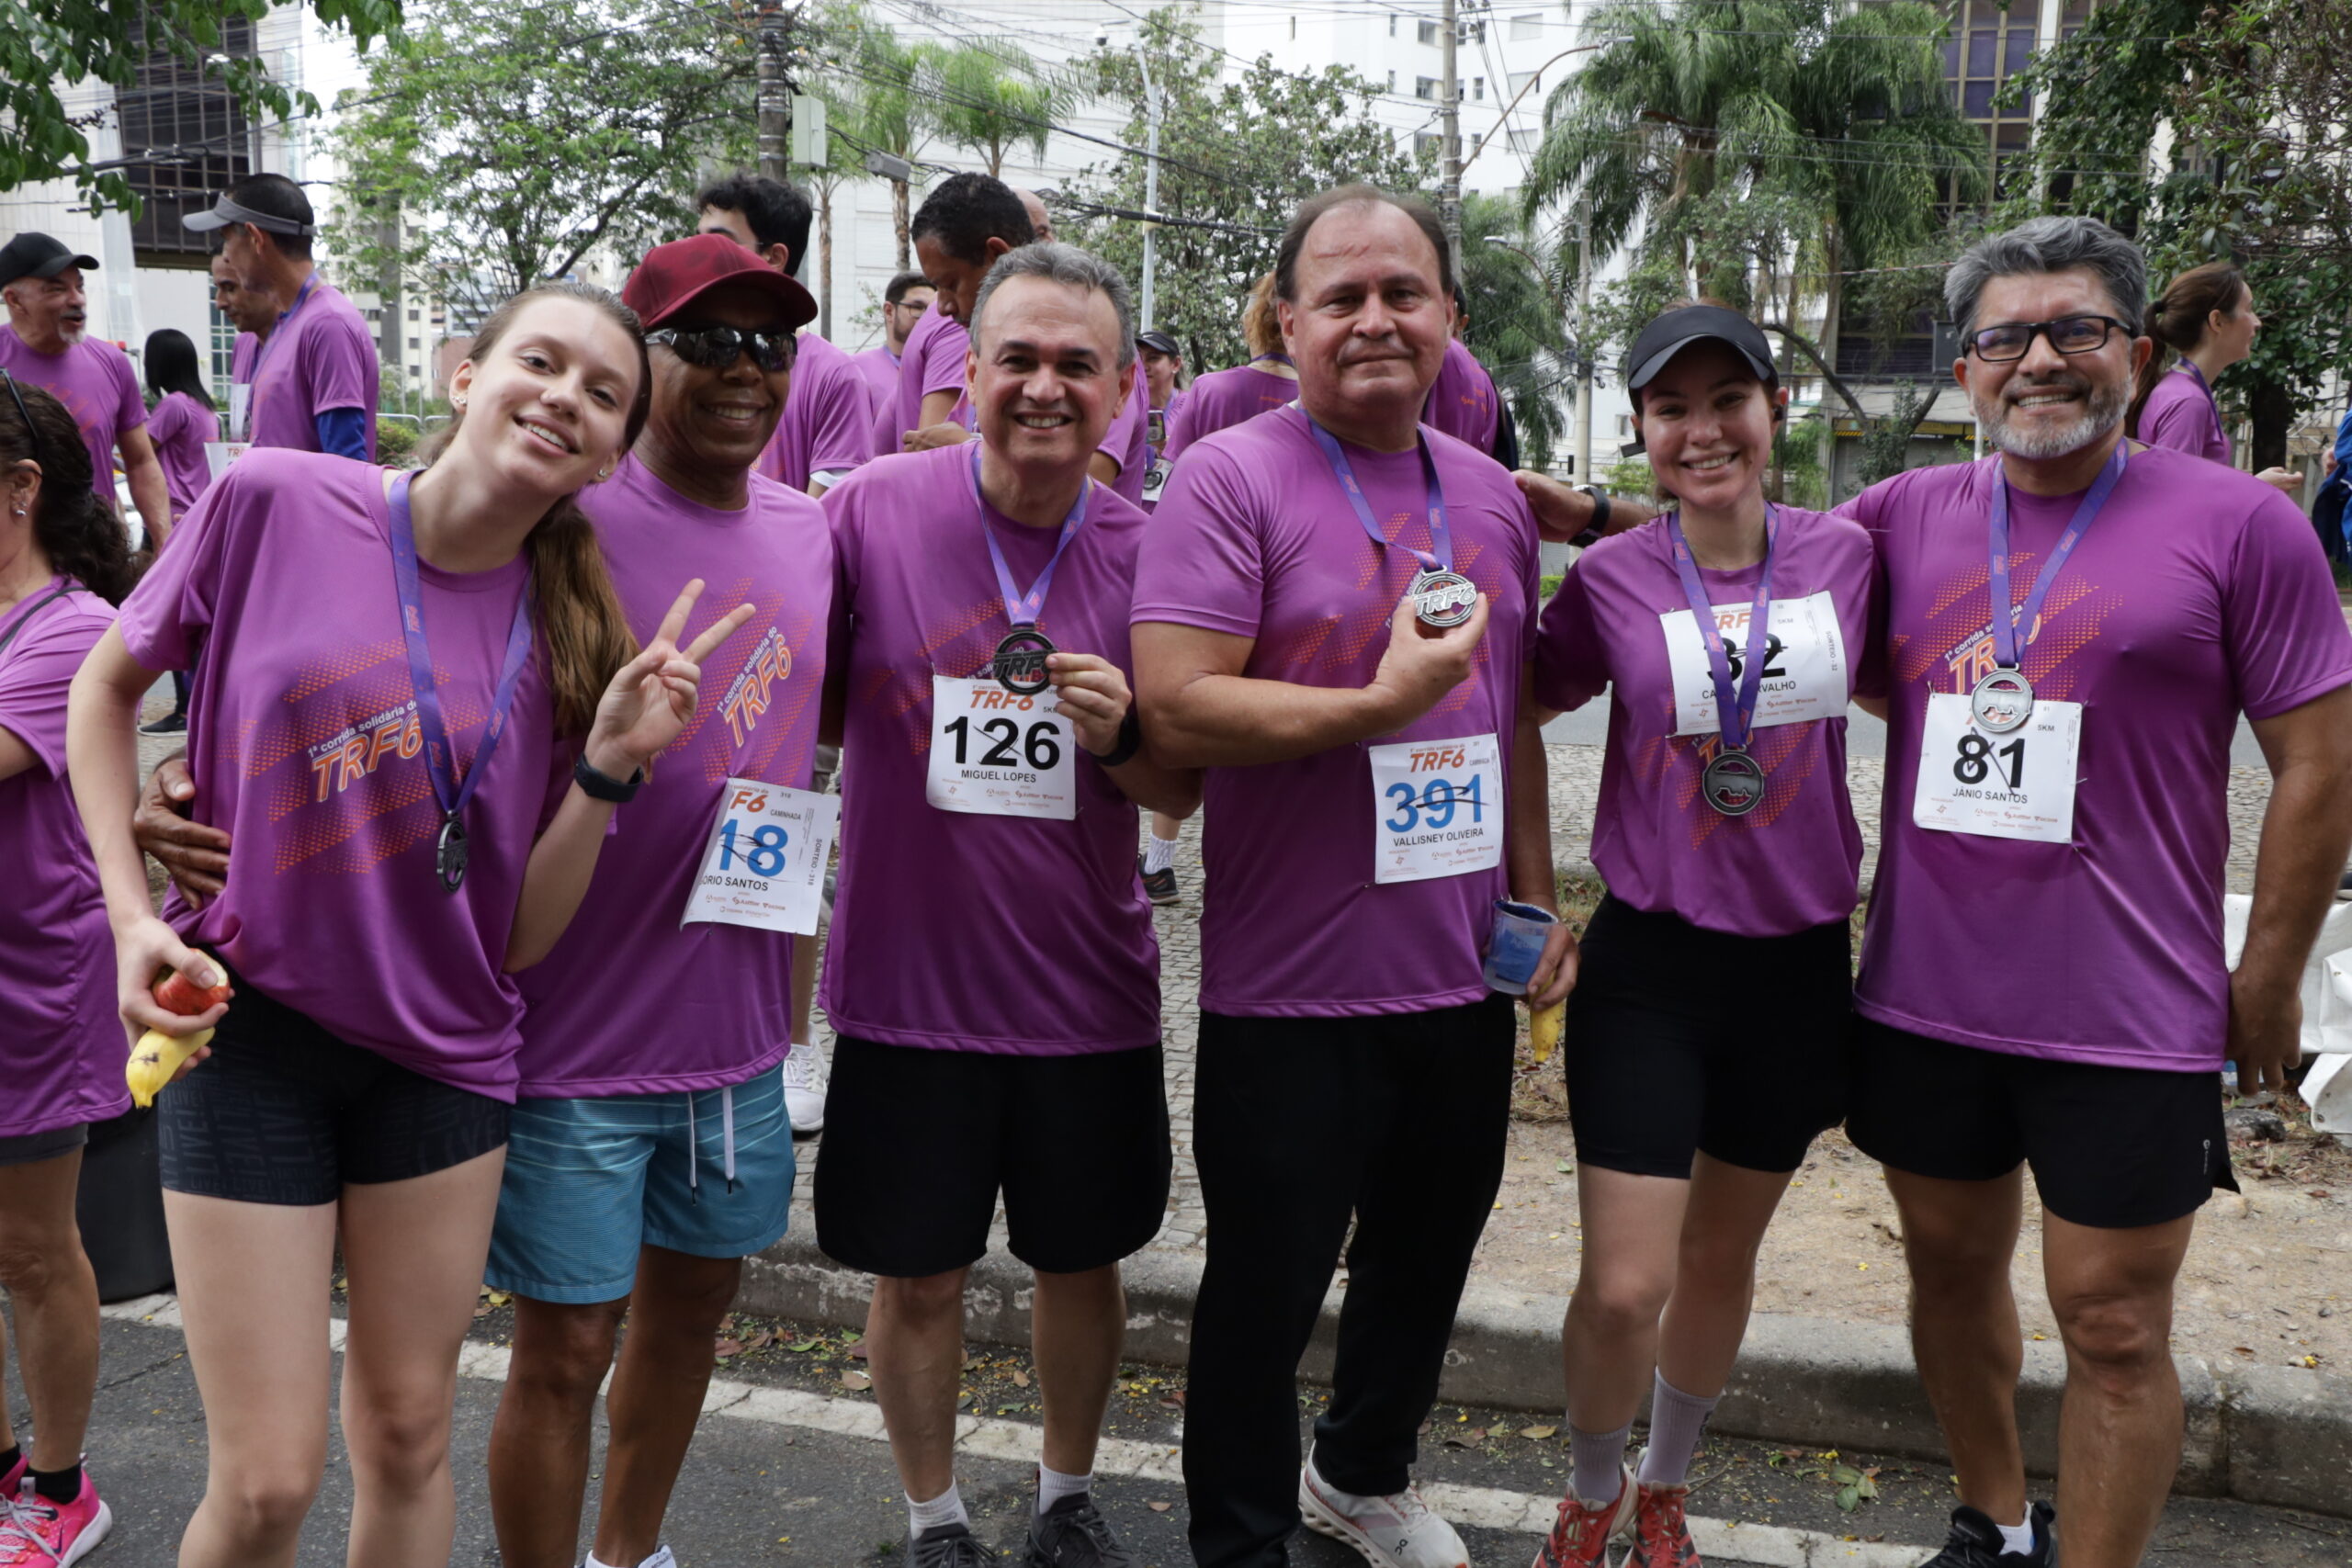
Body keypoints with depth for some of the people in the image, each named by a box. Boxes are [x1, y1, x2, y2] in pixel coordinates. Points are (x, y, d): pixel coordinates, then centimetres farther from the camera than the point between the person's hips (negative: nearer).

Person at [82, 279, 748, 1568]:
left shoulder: (569, 630, -3)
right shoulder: (275, 500, -11)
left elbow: (524, 934, -3)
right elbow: (104, 689, 4)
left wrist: (611, 762, -16)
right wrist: (132, 916, -5)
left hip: (442, 1050, 3)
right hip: (246, 1026, -2)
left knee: (407, 1437, 15)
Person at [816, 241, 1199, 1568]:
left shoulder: (1148, 550, -4)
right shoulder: (873, 510, -8)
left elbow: (1182, 790, 1)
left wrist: (1117, 736, -19)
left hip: (1087, 987, 2)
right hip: (909, 976, -1)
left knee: (1085, 1257, 17)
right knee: (919, 1273, 11)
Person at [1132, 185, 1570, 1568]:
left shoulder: (1491, 497, 9)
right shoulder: (1232, 479, -12)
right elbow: (1176, 712, -21)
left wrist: (1538, 893, 12)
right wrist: (1386, 703, -23)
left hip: (1465, 980, 7)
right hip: (1292, 990, -6)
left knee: (1426, 1263, 23)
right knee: (1267, 1288, 9)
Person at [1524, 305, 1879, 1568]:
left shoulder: (1846, 555, -3)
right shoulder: (1608, 579, -8)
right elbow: (1519, 704, 5)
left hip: (1800, 964, 2)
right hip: (1649, 963, -2)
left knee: (1722, 1257, 17)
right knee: (1622, 1288, -5)